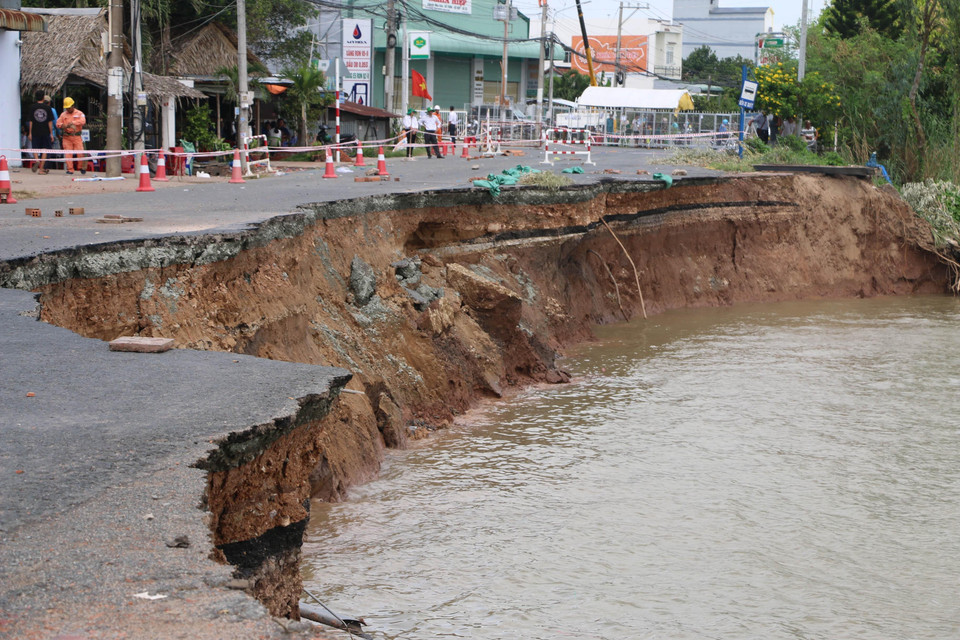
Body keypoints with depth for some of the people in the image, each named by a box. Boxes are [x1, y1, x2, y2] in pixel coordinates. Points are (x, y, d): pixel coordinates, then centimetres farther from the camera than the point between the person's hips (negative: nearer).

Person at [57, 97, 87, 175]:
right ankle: (69, 169, 0)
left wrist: (73, 122, -20)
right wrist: (62, 125, -14)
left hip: (77, 136, -2)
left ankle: (81, 167, 12)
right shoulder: (63, 114, 15)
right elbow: (58, 123, 9)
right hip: (67, 137, 2)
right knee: (68, 154, -5)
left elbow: (83, 121, -10)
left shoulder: (79, 113, 7)